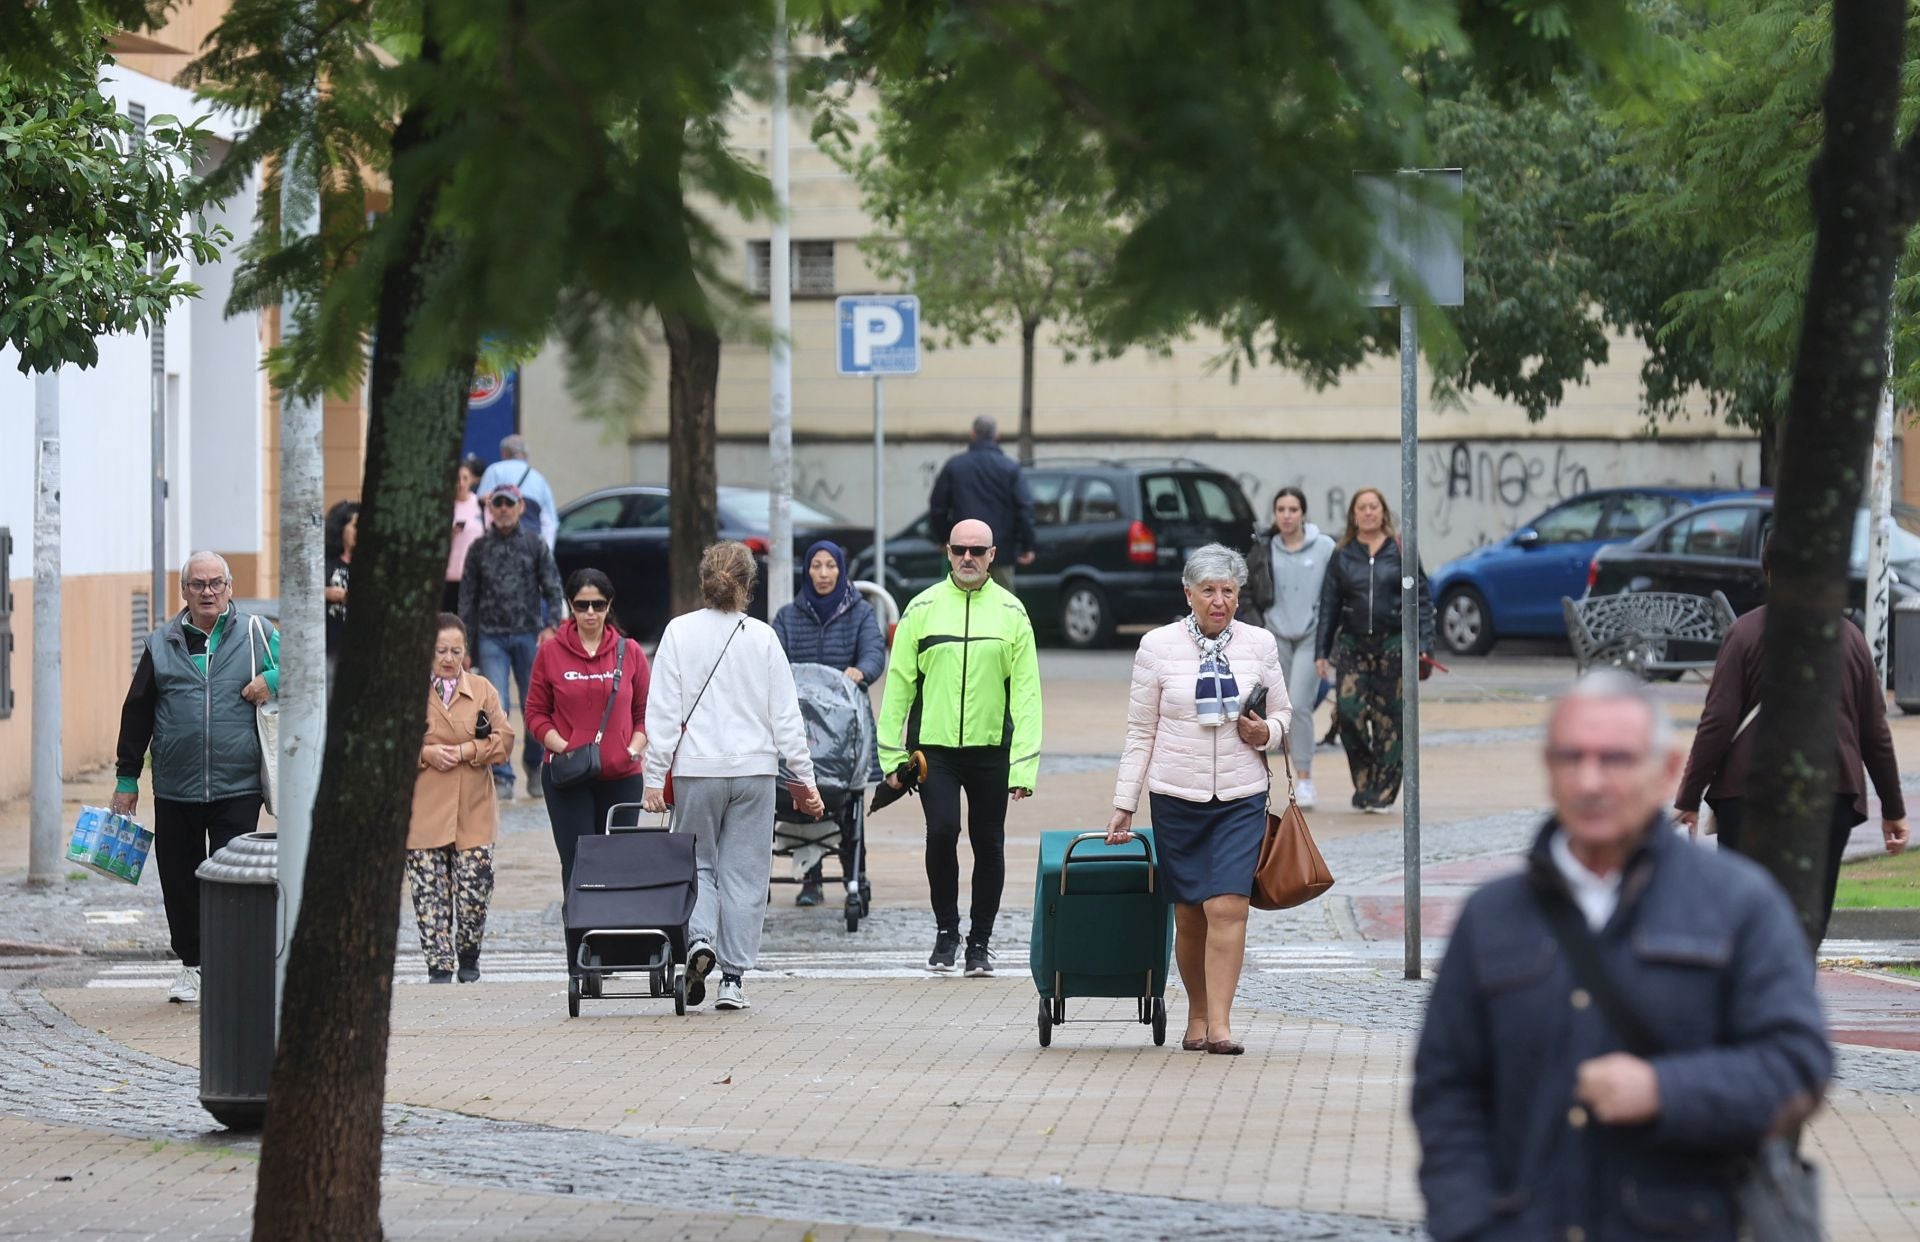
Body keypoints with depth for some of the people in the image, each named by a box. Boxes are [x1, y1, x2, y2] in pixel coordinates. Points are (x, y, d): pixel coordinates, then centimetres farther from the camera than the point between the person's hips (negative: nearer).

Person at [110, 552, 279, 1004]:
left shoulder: (256, 634, 4)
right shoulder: (162, 644, 10)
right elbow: (137, 713, 14)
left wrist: (272, 680, -9)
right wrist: (126, 779, 12)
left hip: (238, 786, -3)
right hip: (175, 789, 3)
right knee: (179, 878, 8)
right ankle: (191, 964, 22)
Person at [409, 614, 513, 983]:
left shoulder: (483, 690, 9)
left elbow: (504, 739, 5)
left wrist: (468, 751, -10)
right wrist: (425, 753, -13)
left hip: (473, 812, 1)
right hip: (424, 811, -1)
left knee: (475, 887, -1)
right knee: (430, 891, -2)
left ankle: (469, 953, 22)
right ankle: (439, 963, 6)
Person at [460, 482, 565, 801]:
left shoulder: (534, 545, 5)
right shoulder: (480, 548, 8)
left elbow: (553, 588, 4)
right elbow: (468, 595, 10)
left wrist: (550, 625, -9)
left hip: (528, 635, 0)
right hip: (491, 637, 0)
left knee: (533, 704, 3)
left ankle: (535, 767, 26)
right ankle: (502, 778, -8)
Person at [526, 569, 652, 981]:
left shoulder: (630, 653, 7)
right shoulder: (551, 653, 3)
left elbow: (646, 711, 12)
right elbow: (536, 713, 6)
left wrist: (635, 747, -5)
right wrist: (563, 747, -9)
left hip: (621, 776, 2)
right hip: (567, 778, -2)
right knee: (577, 867, -7)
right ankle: (580, 961, -7)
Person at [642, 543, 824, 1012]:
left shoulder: (679, 632, -3)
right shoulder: (762, 637, -1)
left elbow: (663, 711, -3)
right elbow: (786, 715, 1)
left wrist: (656, 776, 1)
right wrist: (805, 777, 8)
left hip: (696, 768, 0)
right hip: (755, 769, 0)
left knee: (698, 863, 13)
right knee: (744, 872, 5)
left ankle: (700, 938, -13)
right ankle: (734, 977, 4)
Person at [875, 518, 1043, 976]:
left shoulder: (1011, 612, 4)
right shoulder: (923, 608, 3)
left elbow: (1026, 691, 2)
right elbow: (898, 683, 6)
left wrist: (1024, 764, -6)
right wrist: (892, 754, 1)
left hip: (991, 748, 1)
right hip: (934, 746, -1)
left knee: (989, 843, 5)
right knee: (942, 831, -15)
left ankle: (980, 943, 17)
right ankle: (945, 931, 3)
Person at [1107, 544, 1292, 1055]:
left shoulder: (1259, 644, 4)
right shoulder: (1158, 646, 1)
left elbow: (1283, 713, 15)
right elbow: (1140, 732, 5)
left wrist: (1267, 732, -9)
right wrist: (1124, 805, 2)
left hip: (1241, 797, 0)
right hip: (1176, 796, 0)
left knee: (1227, 908, -13)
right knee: (1188, 914, 5)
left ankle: (1219, 1025, -14)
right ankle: (1197, 1017, 21)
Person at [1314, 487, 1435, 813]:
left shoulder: (1400, 551, 3)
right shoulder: (1342, 556, 8)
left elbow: (1422, 599, 3)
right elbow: (1328, 606, 10)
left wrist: (1424, 643, -7)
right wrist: (1322, 651, 4)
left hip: (1394, 643, -1)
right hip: (1353, 645, 1)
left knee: (1389, 719, -2)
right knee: (1349, 712, -12)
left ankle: (1383, 793, 5)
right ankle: (1364, 782, 5)